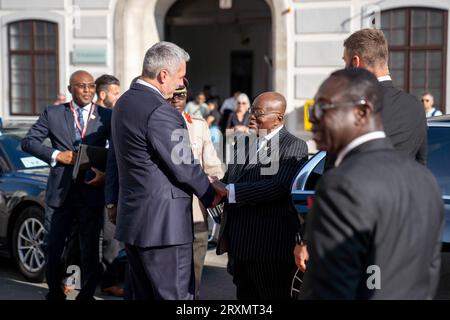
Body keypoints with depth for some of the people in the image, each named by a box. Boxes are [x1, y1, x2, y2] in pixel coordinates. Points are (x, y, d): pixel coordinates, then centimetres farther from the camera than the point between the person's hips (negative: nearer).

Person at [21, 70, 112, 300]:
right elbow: (28, 141, 2)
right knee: (52, 247, 8)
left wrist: (107, 172, -11)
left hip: (91, 191, -1)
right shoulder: (52, 114, 5)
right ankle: (55, 293, 26)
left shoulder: (106, 116, 3)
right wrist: (56, 155, -11)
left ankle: (86, 295, 21)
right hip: (59, 191, 1)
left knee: (90, 249, 7)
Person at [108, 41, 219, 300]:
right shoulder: (160, 111, -19)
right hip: (163, 223, -10)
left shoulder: (124, 102, 11)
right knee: (176, 295, -2)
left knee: (142, 294, 16)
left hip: (132, 219, 10)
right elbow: (183, 167, -16)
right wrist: (211, 195, 1)